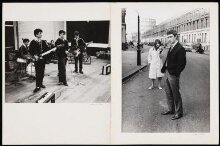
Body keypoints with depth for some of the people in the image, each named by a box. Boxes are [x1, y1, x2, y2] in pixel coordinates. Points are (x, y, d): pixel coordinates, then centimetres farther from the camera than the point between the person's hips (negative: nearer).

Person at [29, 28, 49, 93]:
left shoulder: (43, 42, 9)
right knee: (38, 72, -6)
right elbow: (30, 51, -6)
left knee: (42, 72, 10)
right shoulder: (33, 42, -4)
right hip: (37, 59, -4)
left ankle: (41, 83, 24)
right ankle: (38, 86, -3)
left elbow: (47, 48, 7)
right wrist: (34, 55, -19)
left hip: (42, 58, 4)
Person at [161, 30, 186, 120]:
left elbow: (182, 64, -19)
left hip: (173, 75, -9)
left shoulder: (180, 49, -17)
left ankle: (178, 113, 15)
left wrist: (175, 73, -18)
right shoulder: (171, 47, 11)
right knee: (168, 93, 18)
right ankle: (171, 109, 32)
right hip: (167, 73, 9)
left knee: (175, 94, 3)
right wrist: (164, 69, 8)